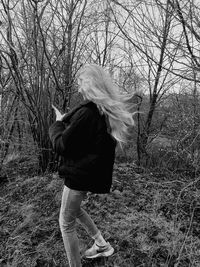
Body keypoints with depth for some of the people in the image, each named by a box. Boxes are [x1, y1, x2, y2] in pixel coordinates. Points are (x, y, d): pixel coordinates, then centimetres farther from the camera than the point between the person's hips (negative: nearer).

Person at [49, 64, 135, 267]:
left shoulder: (86, 113, -25)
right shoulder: (108, 111, 2)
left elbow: (61, 145, -20)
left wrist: (58, 124, -2)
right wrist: (67, 121, 9)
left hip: (80, 174, -9)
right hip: (94, 171, 9)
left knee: (66, 222, 11)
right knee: (74, 209, 30)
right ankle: (102, 245, 38)